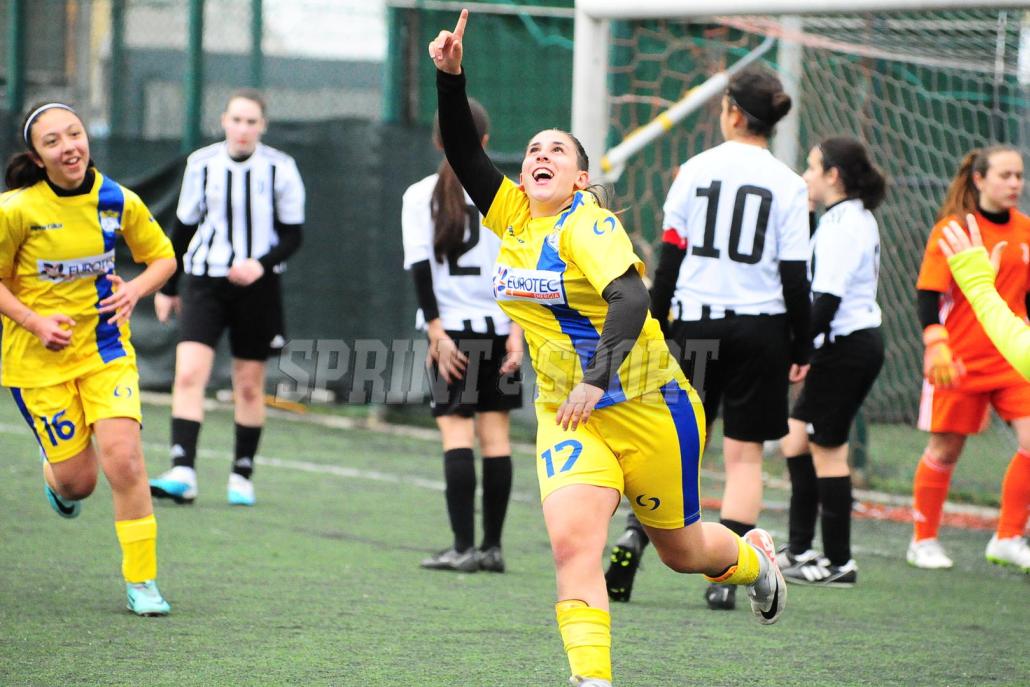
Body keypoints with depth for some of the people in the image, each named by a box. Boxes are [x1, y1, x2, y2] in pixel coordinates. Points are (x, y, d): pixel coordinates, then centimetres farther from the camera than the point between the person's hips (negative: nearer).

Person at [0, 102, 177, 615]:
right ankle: (54, 477, 40)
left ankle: (141, 580, -2)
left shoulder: (118, 202, -7)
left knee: (124, 461, -15)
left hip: (106, 349, 2)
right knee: (78, 479, 1)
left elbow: (162, 257, 8)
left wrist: (134, 289, -12)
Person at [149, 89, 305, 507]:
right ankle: (183, 473, -23)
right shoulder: (201, 164, 2)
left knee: (249, 386, 6)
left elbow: (292, 235, 0)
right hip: (205, 282, 1)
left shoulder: (280, 170, -4)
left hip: (257, 287, -1)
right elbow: (183, 228, 12)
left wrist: (262, 264, -19)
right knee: (188, 374, -16)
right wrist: (167, 288, 15)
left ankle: (242, 476, 20)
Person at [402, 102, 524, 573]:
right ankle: (492, 546, 7)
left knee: (456, 432, -3)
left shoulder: (420, 196, 0)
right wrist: (516, 332, -1)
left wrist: (437, 332, -7)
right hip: (498, 326, 2)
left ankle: (463, 547, -11)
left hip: (449, 324, -2)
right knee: (495, 432, 6)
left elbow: (420, 268, -6)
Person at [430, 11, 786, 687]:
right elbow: (463, 152, 0)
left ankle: (754, 557, 47)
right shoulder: (512, 215, 4)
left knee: (681, 549, 14)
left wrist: (597, 380, -40)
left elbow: (630, 299, -29)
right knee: (571, 540, -20)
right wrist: (451, 76, -15)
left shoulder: (586, 223, -16)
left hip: (649, 407, -5)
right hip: (566, 415, 5)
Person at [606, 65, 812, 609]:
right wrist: (802, 348, 4)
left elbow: (671, 255, 0)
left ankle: (636, 533, -11)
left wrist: (653, 324, 8)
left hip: (696, 321, 1)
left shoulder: (696, 170, -1)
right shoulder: (787, 185, -3)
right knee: (744, 453, 4)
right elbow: (795, 275, -4)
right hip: (761, 326, -1)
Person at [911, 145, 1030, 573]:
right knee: (946, 449, 4)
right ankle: (924, 541, 22)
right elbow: (929, 295, -12)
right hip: (961, 360, -4)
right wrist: (937, 347, -24)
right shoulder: (953, 229, -8)